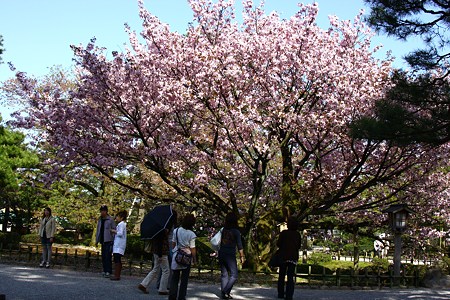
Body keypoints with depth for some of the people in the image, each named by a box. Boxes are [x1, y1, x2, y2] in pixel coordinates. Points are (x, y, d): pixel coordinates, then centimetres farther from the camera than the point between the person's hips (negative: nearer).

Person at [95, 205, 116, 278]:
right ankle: (105, 270, 15)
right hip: (102, 241, 7)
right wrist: (97, 240, 15)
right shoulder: (100, 220, 15)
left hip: (109, 241, -7)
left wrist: (113, 241, -10)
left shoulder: (110, 220, -5)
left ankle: (108, 271, -9)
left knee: (108, 256, -10)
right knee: (103, 256, 8)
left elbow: (114, 230, -5)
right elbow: (98, 231, 19)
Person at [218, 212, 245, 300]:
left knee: (224, 274, 11)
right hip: (230, 255, -5)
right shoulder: (236, 232, -9)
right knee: (234, 275, 2)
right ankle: (226, 292, -11)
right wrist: (242, 256, -1)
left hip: (221, 254, 5)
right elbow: (239, 246, -8)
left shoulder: (223, 230, 2)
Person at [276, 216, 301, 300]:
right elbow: (299, 246, 9)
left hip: (284, 256, -1)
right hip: (294, 257, 1)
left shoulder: (283, 233, -9)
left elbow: (278, 244, -9)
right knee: (290, 277, 1)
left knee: (281, 276, 12)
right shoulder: (298, 234, 0)